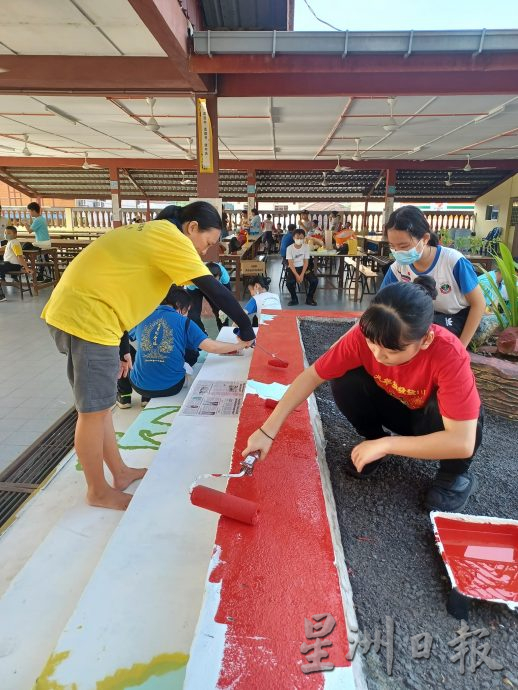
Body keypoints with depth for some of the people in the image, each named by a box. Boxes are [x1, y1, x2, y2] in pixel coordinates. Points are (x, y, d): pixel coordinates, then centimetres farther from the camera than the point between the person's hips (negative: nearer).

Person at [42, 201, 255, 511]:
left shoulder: (152, 234, 20)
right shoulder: (172, 237, -9)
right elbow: (214, 289, -13)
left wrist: (122, 347, 21)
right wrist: (246, 326, -2)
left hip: (74, 310, 11)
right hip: (86, 318, -11)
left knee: (99, 404, 17)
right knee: (94, 411, 2)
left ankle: (121, 472, 32)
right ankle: (99, 491, 20)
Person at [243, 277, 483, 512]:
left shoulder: (448, 355, -38)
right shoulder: (363, 336, -29)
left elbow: (463, 442, -40)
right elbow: (311, 376, -24)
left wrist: (386, 444, -38)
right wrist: (267, 431, -29)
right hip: (397, 407, 2)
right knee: (344, 381, -24)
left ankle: (455, 475, -4)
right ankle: (375, 438, 4)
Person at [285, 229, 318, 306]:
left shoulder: (306, 247, -5)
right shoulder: (290, 248, -11)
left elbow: (306, 262, -6)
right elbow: (290, 264, -13)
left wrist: (302, 275, -19)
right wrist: (296, 275, -24)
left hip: (303, 267, 2)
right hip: (292, 268, -2)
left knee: (314, 280, -20)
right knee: (289, 282, -31)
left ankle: (309, 298, 3)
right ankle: (294, 299, -2)